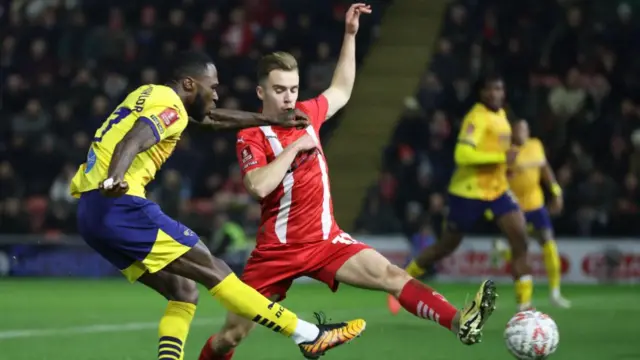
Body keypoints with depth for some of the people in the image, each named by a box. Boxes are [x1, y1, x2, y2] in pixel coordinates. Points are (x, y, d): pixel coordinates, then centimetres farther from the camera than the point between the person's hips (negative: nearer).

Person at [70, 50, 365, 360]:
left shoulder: (151, 95, 22)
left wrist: (272, 120, 42)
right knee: (213, 270, -7)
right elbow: (131, 143, -27)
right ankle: (309, 335, -6)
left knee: (183, 291, 12)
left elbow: (214, 119, 36)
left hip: (91, 212, 10)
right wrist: (114, 178, -47)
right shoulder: (170, 109, -7)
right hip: (118, 205, -10)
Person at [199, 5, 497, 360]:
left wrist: (350, 34, 21)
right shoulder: (250, 136, -10)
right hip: (277, 250, -3)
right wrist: (294, 147, -20)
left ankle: (460, 323, -35)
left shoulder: (306, 114, 5)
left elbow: (341, 90, 25)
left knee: (392, 276, -20)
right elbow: (258, 186, -28)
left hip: (324, 239, 3)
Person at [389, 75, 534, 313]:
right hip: (469, 192, -7)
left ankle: (525, 305, -10)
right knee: (446, 247, 6)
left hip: (497, 189, 7)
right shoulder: (477, 118, -19)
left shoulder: (501, 115, 9)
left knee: (520, 239, -11)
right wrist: (501, 157, -31)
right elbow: (462, 154, -32)